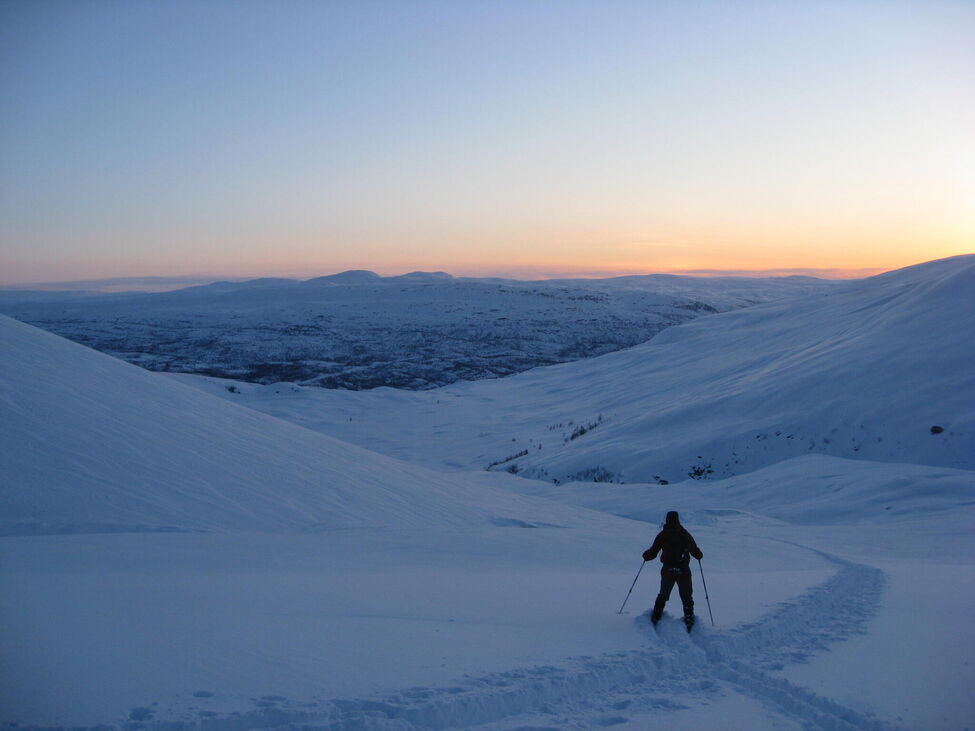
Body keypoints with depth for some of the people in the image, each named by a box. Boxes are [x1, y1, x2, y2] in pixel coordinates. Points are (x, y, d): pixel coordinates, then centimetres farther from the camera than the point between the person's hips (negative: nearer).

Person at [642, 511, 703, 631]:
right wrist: (700, 555, 29)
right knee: (687, 598, 10)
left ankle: (655, 618, 13)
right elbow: (696, 551, 6)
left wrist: (645, 555, 21)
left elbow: (653, 552, 0)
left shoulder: (662, 535, -2)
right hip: (684, 571, 0)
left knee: (663, 596, 17)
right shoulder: (685, 534, 0)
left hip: (667, 571, 0)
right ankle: (689, 621, 3)